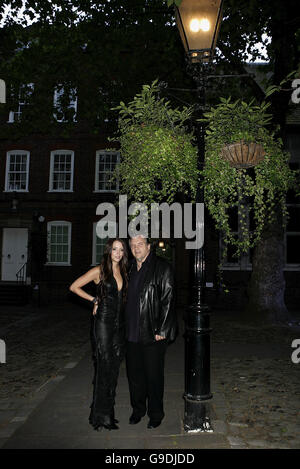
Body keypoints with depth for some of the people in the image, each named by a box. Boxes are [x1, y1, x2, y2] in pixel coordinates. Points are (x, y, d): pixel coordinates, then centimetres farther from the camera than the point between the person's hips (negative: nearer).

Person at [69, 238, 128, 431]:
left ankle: (108, 410, 23)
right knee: (104, 367, -4)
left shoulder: (123, 272, 10)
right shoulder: (99, 271, -6)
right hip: (104, 322, -5)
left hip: (120, 323, 6)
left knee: (114, 368, 10)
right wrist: (94, 300, -1)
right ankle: (101, 415, 8)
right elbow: (74, 287, -2)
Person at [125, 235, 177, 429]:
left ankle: (155, 413, 26)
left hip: (154, 333, -6)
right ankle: (138, 409, 35)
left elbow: (168, 300, -12)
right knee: (134, 373, 16)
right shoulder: (131, 269, 10)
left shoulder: (162, 267, -9)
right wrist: (127, 327, 11)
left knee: (154, 375, 7)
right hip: (132, 333, 6)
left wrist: (161, 330, -15)